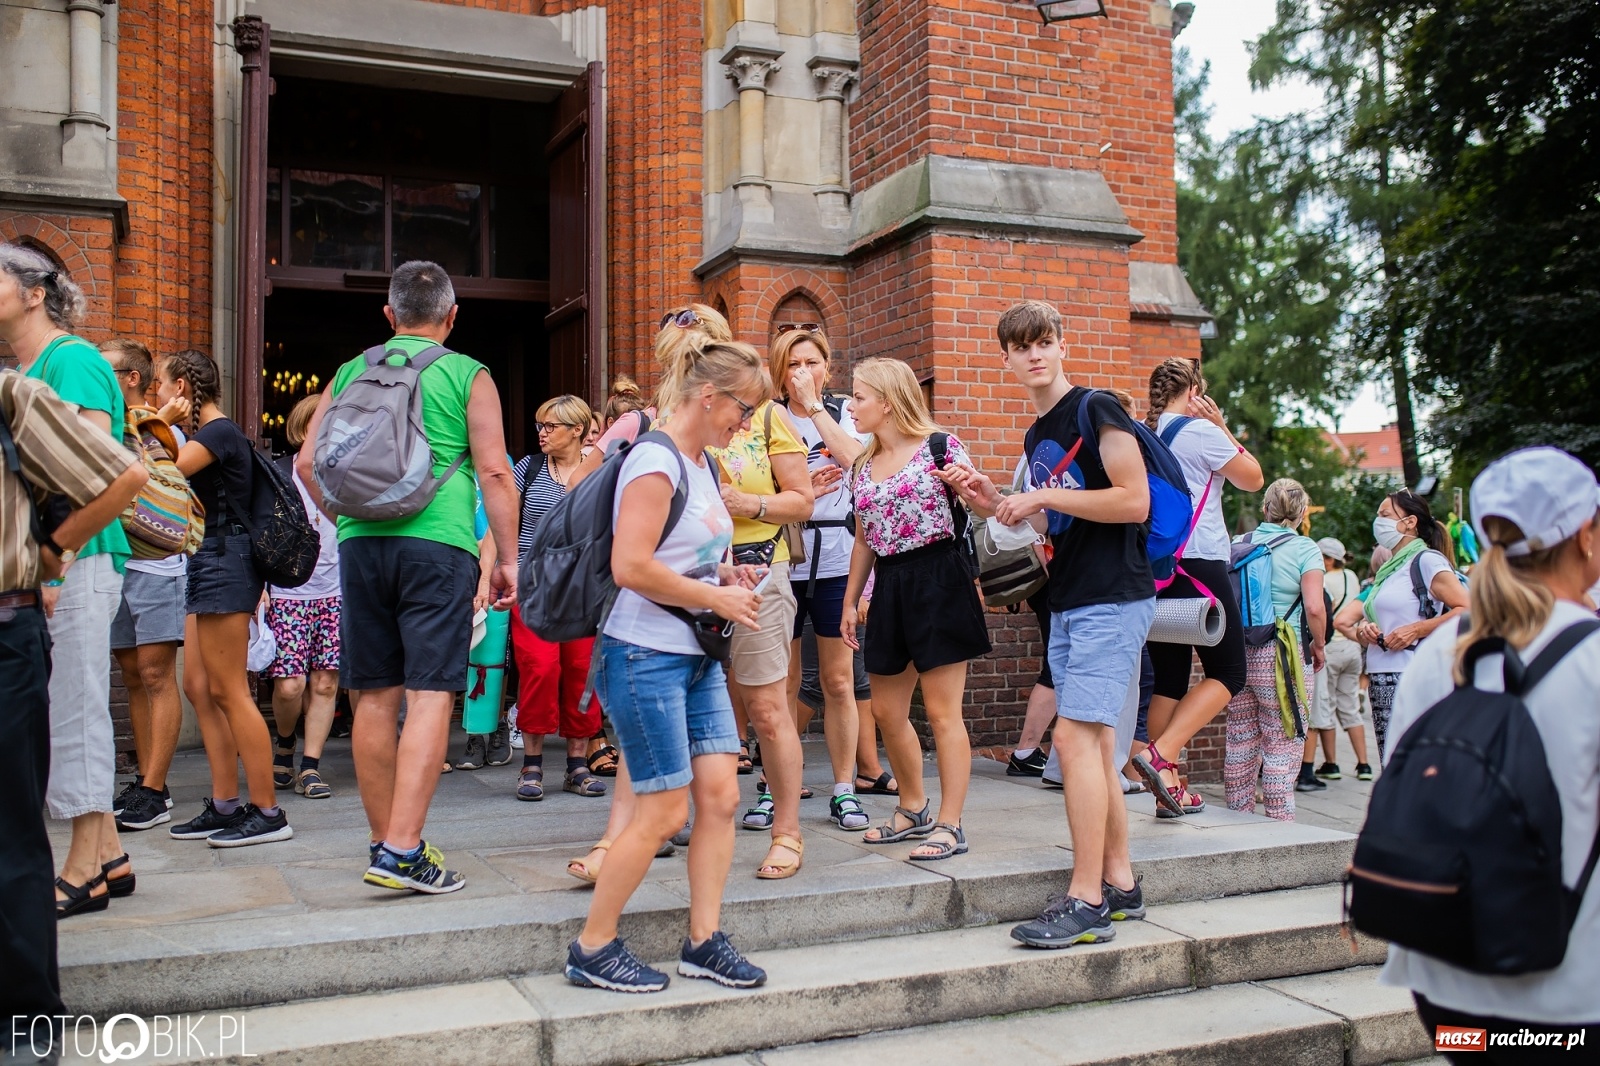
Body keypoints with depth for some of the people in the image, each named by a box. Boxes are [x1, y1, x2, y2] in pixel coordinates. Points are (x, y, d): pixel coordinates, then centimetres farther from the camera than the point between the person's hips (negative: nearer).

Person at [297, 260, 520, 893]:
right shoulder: (467, 376, 3)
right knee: (430, 693, -6)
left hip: (361, 542, 4)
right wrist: (507, 557, 2)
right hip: (438, 542, -4)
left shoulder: (350, 374, 13)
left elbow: (307, 462, 12)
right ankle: (402, 850, -14)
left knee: (374, 697, 9)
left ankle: (386, 843, 19)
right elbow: (494, 471, -3)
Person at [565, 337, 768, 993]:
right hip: (645, 656, -9)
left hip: (695, 657, 9)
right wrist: (716, 598, -16)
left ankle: (704, 942, 16)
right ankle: (591, 950, 12)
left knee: (720, 793, 4)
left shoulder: (701, 463, 14)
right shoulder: (657, 461, -15)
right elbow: (631, 567, -24)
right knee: (665, 811, -4)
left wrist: (724, 573, 7)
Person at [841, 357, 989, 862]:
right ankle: (913, 809, 30)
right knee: (886, 711, 11)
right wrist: (849, 601, 18)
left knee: (942, 711, -3)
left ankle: (950, 826, 7)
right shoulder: (862, 466, 13)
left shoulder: (940, 446, -5)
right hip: (889, 587, 7)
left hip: (939, 579, -7)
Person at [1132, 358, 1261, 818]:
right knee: (1228, 673, 2)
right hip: (1198, 565, -7)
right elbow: (1253, 480, 3)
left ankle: (1169, 788, 10)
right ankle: (1161, 755, -15)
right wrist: (1223, 427, 6)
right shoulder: (1201, 432, -8)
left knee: (1169, 677, 10)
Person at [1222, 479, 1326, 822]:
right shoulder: (1305, 548, -5)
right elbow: (1314, 608, -14)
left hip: (1237, 653, 5)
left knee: (1240, 744, 13)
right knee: (1282, 749, 1)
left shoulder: (1239, 544, 8)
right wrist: (1318, 647, 1)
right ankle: (1279, 824, 4)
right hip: (1282, 656, -5)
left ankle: (1238, 817, 21)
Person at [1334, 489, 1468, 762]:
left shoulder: (1426, 560, -5)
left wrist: (1417, 630, -17)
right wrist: (1362, 630, 2)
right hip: (1380, 680, 9)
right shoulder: (1387, 570, 20)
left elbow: (1467, 610, -15)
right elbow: (1342, 620, 23)